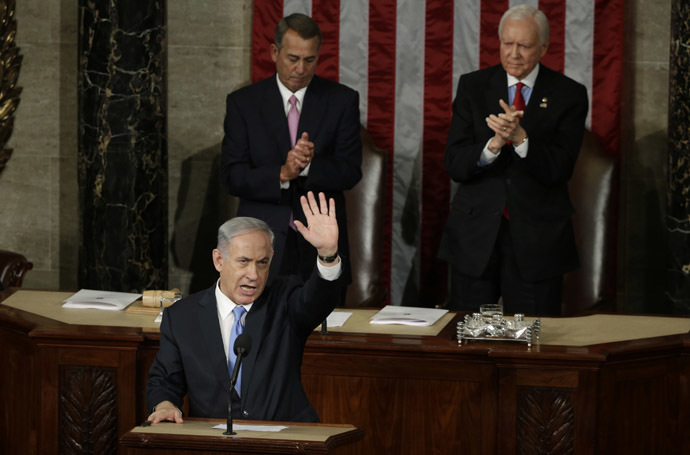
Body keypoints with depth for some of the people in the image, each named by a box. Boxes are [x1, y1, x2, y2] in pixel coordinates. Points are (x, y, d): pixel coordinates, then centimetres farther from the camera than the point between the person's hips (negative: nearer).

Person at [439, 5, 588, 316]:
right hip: (475, 236, 1)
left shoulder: (568, 95, 0)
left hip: (536, 241, -1)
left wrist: (520, 138, -27)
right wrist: (493, 145, -24)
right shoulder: (472, 86, 4)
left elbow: (559, 170, -9)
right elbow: (454, 165, -4)